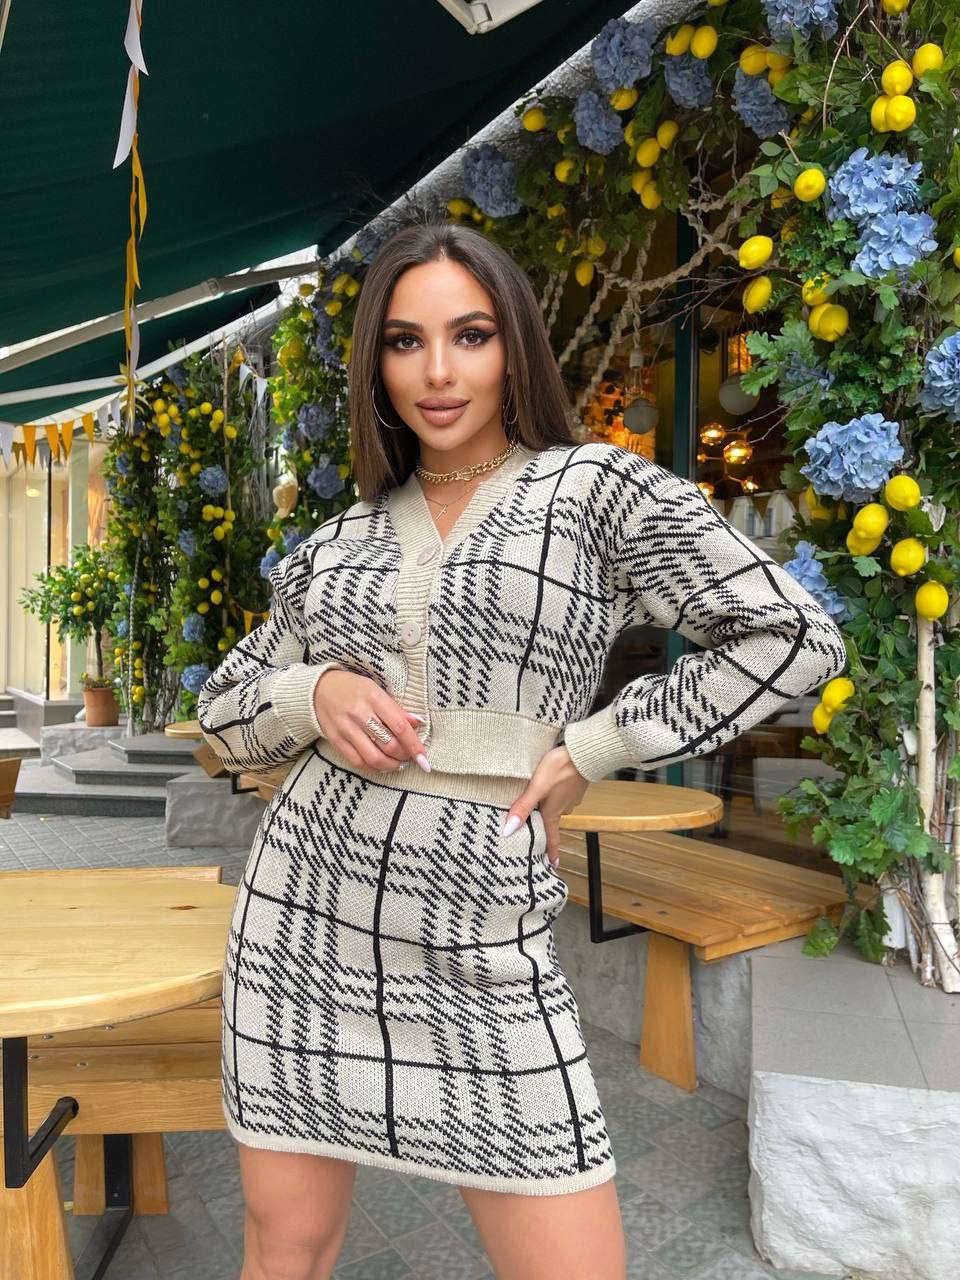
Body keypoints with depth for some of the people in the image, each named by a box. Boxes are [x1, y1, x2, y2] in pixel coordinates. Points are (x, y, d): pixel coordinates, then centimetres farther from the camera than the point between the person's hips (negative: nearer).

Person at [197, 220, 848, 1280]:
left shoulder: (596, 488, -4)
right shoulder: (339, 540, 8)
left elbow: (791, 636, -6)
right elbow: (226, 718, 13)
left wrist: (590, 750, -9)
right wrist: (317, 694, -9)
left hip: (480, 936, -3)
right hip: (304, 908, 4)